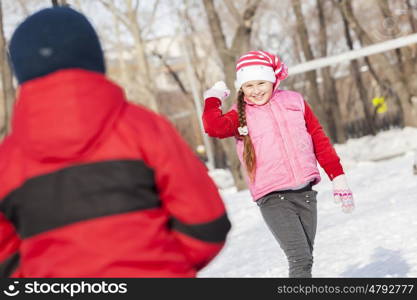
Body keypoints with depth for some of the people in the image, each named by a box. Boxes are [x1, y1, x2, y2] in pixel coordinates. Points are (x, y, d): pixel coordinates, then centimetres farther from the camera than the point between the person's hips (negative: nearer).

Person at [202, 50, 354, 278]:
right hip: (273, 198, -3)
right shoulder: (241, 114, 4)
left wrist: (337, 176, 13)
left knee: (305, 258, 10)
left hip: (305, 191, 4)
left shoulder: (294, 102, 10)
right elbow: (215, 127, -18)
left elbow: (320, 140, 14)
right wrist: (213, 99, -4)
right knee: (300, 258, -15)